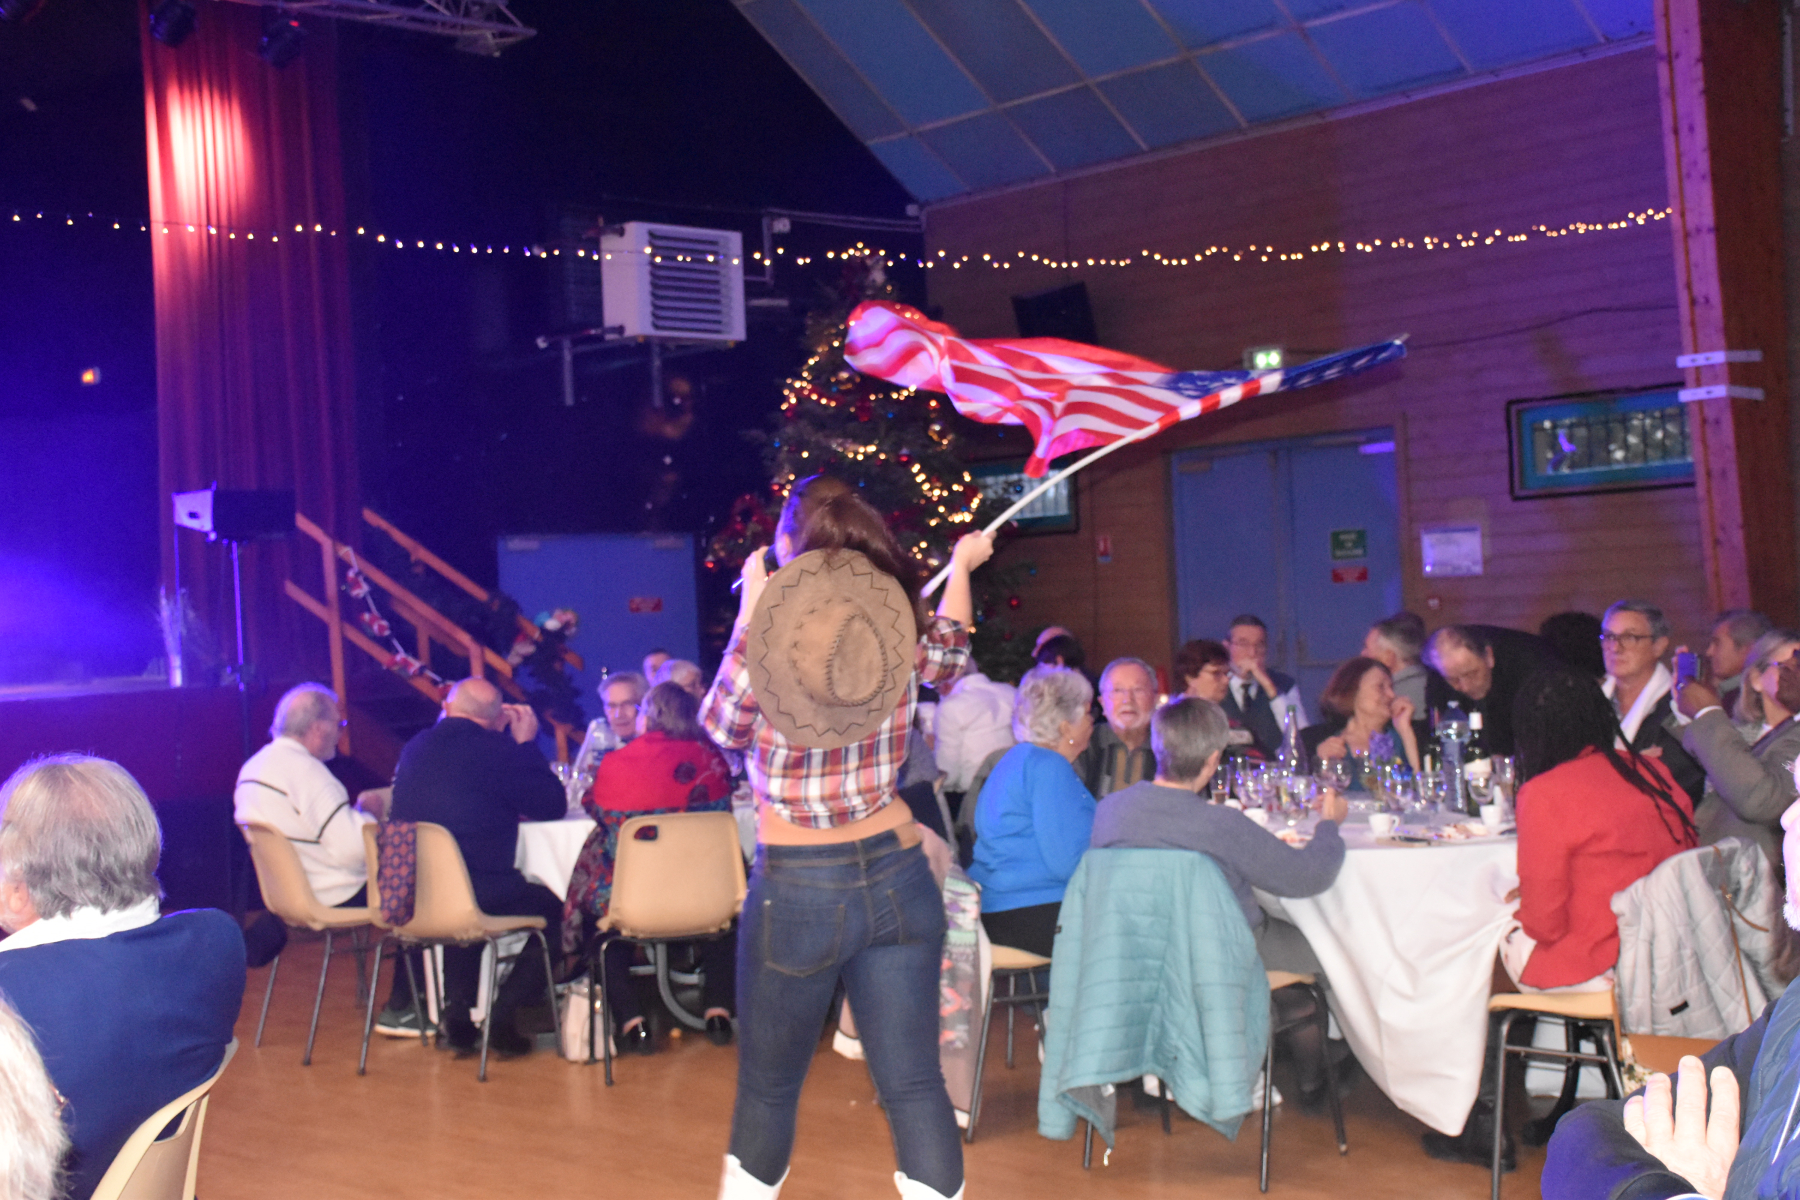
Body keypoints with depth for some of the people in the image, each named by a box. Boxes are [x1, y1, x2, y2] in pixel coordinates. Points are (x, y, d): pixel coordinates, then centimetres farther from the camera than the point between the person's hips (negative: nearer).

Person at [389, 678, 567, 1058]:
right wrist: (526, 743, 7)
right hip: (479, 891, -7)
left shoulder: (416, 747, 11)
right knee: (552, 904, 13)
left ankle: (458, 1013, 28)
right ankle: (502, 1017, 7)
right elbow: (553, 806, -2)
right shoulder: (494, 751, -9)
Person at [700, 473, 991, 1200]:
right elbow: (950, 662, 24)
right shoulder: (900, 616, 1)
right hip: (897, 873, 3)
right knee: (914, 1083, 4)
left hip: (797, 883, -2)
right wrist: (960, 568, 37)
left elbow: (724, 728, 5)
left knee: (767, 1085, 13)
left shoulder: (768, 616, -8)